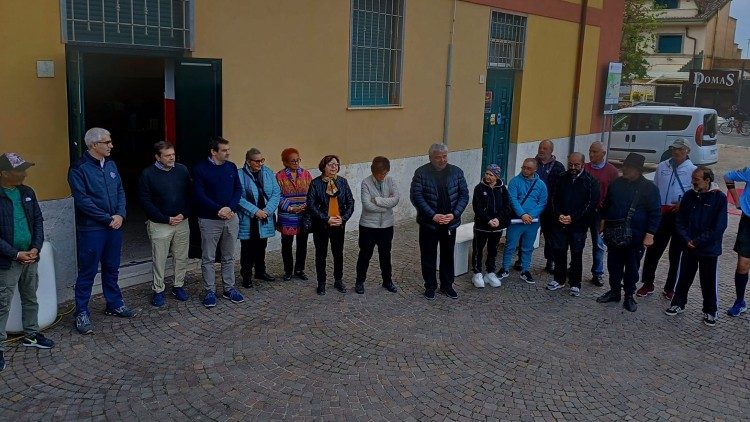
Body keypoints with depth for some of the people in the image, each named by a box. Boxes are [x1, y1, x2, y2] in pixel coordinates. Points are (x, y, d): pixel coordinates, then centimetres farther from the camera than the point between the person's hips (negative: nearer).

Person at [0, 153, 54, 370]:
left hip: (30, 257, 6)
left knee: (31, 299, 18)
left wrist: (36, 248, -5)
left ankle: (31, 335, 33)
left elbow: (38, 221, 8)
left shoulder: (27, 193, 4)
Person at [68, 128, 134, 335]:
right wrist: (108, 219, -15)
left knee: (112, 269, 17)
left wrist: (120, 215, -6)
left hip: (114, 226, 6)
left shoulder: (110, 165, 8)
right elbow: (83, 200, -17)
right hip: (91, 229, -6)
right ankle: (82, 313, 12)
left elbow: (120, 191, 10)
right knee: (87, 272, 2)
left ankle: (114, 304, 30)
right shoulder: (79, 169, -12)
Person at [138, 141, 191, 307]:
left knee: (181, 258, 10)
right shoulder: (148, 174, -8)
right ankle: (158, 290, 16)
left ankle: (178, 286, 26)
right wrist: (167, 219, -12)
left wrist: (184, 214, -8)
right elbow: (145, 201, -10)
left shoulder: (182, 170, 2)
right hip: (159, 224, -3)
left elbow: (189, 195, 7)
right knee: (159, 259, 3)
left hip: (182, 222, 3)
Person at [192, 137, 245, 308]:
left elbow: (238, 190, 3)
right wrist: (218, 209, -21)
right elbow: (199, 195, -13)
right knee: (208, 258, 5)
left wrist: (230, 207, -13)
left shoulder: (231, 167, 5)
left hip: (231, 218, 4)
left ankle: (229, 289, 24)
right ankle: (210, 291, 16)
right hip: (209, 220, -4)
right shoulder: (200, 169, -8)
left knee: (229, 257, 13)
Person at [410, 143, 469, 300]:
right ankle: (430, 286, 23)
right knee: (428, 256, 8)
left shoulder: (456, 172, 0)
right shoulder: (421, 173, -8)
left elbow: (464, 195, 0)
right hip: (428, 223, -2)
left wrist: (454, 214, -14)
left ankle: (447, 285, 29)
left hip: (450, 222, 2)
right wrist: (433, 216, -20)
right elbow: (416, 196, -14)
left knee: (448, 255, 14)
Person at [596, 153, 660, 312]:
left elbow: (655, 213, -9)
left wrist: (650, 234, -15)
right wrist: (603, 220, 11)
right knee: (614, 265, 13)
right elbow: (606, 205, 18)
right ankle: (614, 291, 29)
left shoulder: (648, 187, -9)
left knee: (632, 267, 8)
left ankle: (629, 296, 21)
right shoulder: (616, 184, 5)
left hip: (635, 236, -4)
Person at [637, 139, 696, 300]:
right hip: (661, 213, 3)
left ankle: (670, 287, 22)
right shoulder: (662, 167, 8)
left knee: (675, 253, 9)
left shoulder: (692, 170, -4)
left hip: (680, 215, -3)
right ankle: (648, 283, 16)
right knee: (653, 249, 3)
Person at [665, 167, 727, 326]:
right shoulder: (689, 195, 1)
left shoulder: (719, 198, -11)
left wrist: (698, 241, -14)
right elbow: (680, 221, 4)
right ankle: (678, 303, 32)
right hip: (689, 247, 4)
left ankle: (710, 311, 23)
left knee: (709, 282, 7)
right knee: (684, 277, 15)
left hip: (710, 249, -3)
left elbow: (718, 228, -13)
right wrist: (687, 240, -9)